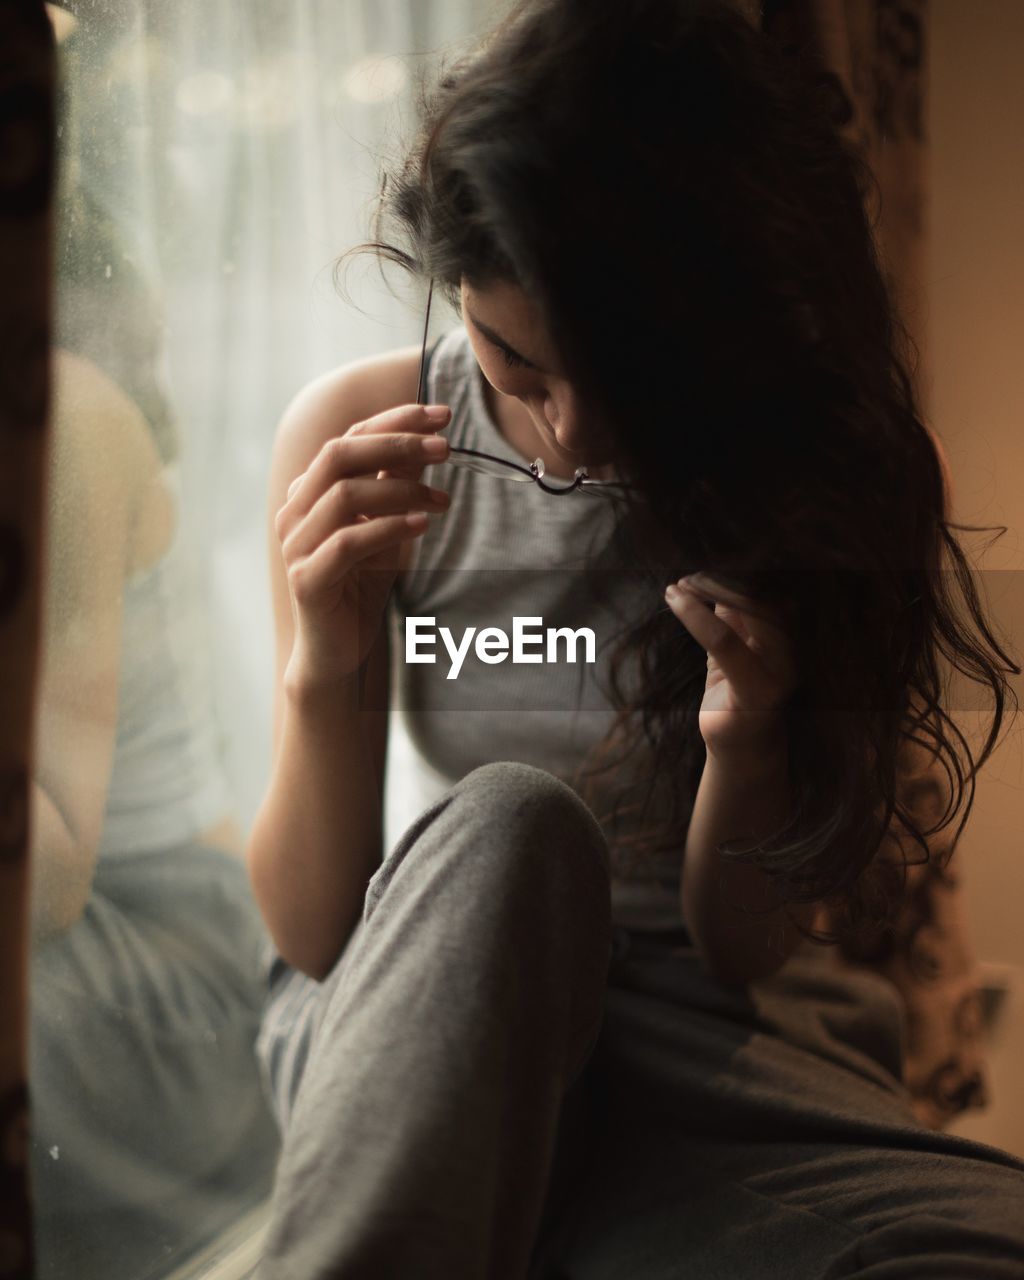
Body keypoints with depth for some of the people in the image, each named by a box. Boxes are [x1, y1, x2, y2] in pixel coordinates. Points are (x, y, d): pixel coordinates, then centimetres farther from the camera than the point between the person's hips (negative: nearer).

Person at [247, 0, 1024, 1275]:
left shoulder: (812, 479, -8)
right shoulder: (355, 437, -6)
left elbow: (742, 955, -2)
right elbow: (314, 937, -4)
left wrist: (746, 752, -23)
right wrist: (322, 670, -22)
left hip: (701, 1041, 0)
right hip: (412, 1030, 1)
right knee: (510, 827, -35)